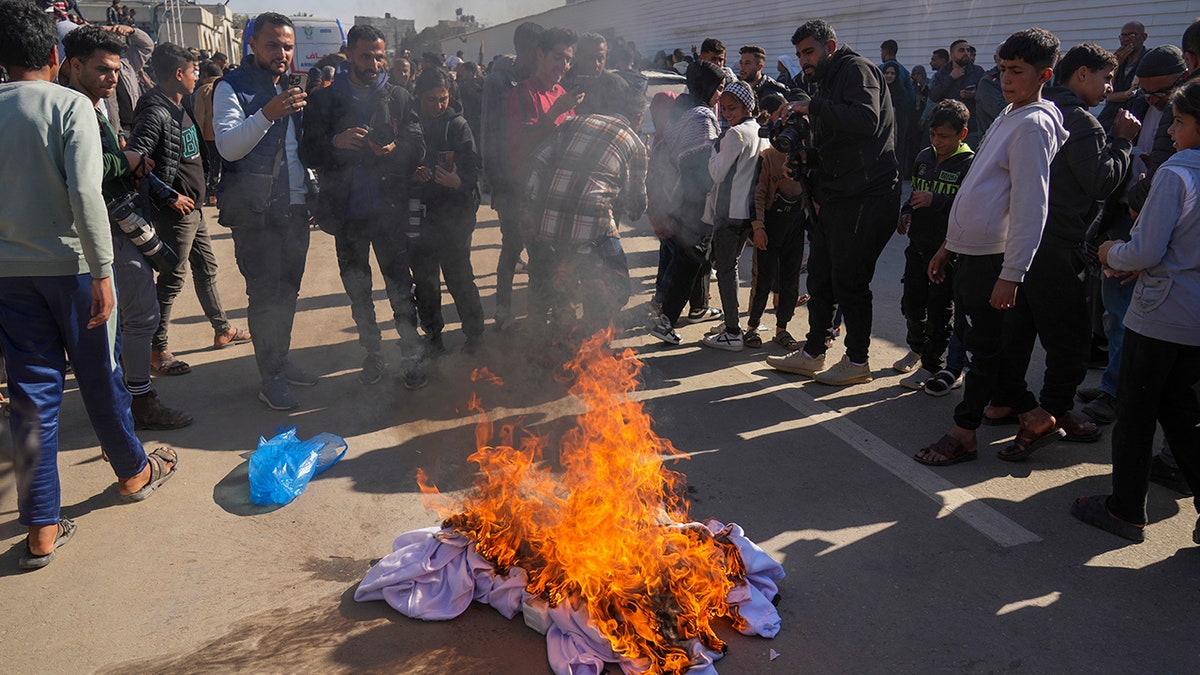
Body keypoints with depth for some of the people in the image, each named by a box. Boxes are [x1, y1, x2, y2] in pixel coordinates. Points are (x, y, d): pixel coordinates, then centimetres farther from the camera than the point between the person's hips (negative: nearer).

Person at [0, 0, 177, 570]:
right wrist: (102, 272, -17)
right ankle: (134, 472, 34)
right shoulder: (70, 106, -10)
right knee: (100, 376, 13)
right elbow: (85, 194, -20)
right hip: (70, 265, -4)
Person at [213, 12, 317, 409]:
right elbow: (229, 146, -21)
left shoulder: (290, 87, 16)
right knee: (264, 293, -5)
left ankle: (281, 360, 26)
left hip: (294, 208, 7)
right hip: (254, 212, -7)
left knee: (288, 290, 13)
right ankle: (270, 379, 2)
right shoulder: (232, 88, -6)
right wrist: (266, 114, -34)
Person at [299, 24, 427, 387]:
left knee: (401, 288, -1)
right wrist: (335, 142, -21)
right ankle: (372, 354, 28)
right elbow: (308, 153, -1)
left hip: (390, 208, -1)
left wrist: (395, 150, -19)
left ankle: (412, 356, 12)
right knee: (358, 292, 13)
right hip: (348, 212, 1)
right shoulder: (324, 100, 3)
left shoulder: (398, 97, 5)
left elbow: (418, 147, 3)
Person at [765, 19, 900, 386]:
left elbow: (866, 119, -28)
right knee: (820, 277, 14)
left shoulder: (857, 70, -9)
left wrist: (814, 107, -24)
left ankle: (857, 361, 12)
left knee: (849, 281, -2)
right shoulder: (831, 80, 21)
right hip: (836, 197, 10)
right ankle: (813, 353, 25)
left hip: (865, 198, -10)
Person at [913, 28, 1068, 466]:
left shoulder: (1033, 124, -12)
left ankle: (963, 436, 10)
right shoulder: (1008, 118, 18)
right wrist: (948, 246, 22)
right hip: (970, 251, 10)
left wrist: (1011, 275, -21)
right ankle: (1034, 419, 24)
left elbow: (1031, 207, -18)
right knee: (975, 343, 13)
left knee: (983, 349, 0)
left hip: (992, 258, -10)